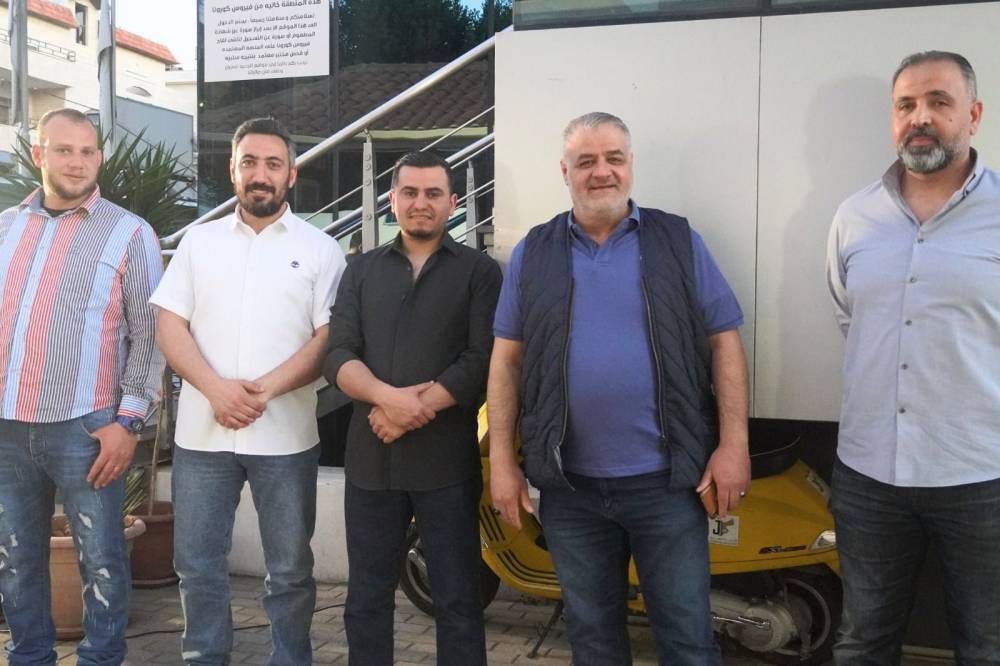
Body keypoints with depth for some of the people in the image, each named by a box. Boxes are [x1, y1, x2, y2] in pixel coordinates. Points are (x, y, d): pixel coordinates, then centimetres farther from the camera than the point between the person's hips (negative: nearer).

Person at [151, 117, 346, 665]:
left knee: (290, 570, 9)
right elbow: (170, 328, 4)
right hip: (201, 433, 2)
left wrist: (264, 390, -16)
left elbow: (329, 338, -4)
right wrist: (217, 388, -13)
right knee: (197, 565, 10)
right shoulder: (199, 241, 9)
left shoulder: (319, 248, 3)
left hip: (285, 436, -2)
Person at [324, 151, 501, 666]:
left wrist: (410, 412, -14)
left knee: (457, 603, 5)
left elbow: (483, 362, -8)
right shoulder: (362, 270, 13)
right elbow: (337, 355, 2)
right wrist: (388, 396, -16)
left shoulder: (479, 271, 3)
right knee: (366, 601, 13)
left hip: (446, 459, -3)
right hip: (371, 456, 3)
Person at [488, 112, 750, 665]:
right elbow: (506, 359, 6)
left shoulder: (678, 242, 3)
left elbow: (724, 341, 2)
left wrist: (733, 444, -6)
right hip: (569, 486, 2)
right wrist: (501, 462, 1)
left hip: (667, 481, -1)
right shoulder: (533, 254, 6)